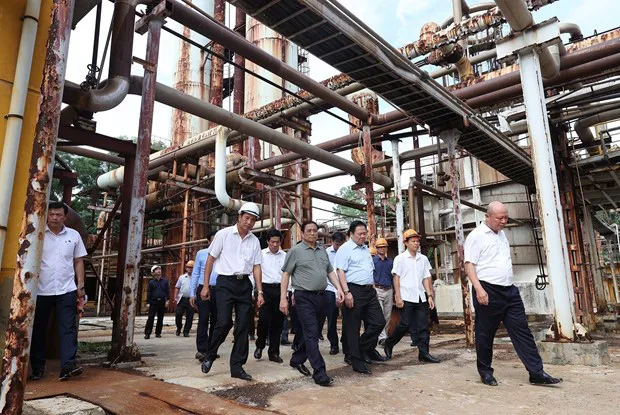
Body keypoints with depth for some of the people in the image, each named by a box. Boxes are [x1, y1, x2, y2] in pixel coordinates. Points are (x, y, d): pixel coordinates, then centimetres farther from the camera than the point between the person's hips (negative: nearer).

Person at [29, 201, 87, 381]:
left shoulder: (74, 235, 7)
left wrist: (80, 285, 5)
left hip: (66, 290, 1)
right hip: (41, 290, 0)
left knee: (68, 328, -6)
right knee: (38, 329, 8)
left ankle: (68, 366, -9)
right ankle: (37, 368, 20)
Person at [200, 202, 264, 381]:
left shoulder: (255, 241, 9)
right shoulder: (223, 234, -1)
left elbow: (256, 266, 10)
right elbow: (211, 259, 2)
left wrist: (260, 292, 4)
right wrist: (206, 286, -1)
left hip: (245, 284, 4)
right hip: (226, 282, -4)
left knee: (243, 326, 3)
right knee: (224, 322, -12)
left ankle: (237, 367, 14)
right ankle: (209, 356, 16)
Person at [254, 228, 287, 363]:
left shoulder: (285, 256, 8)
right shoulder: (261, 254, 4)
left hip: (280, 289, 2)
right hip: (266, 288, -2)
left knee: (278, 322, 6)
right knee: (263, 319, -9)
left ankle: (274, 352, 19)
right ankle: (259, 346, 17)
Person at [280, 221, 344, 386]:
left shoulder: (322, 251, 14)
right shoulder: (295, 251, -3)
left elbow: (330, 271, 18)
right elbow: (286, 274, -4)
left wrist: (339, 288, 4)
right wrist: (283, 298, -9)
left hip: (321, 297, 6)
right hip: (304, 297, -6)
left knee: (311, 333, 15)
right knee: (312, 335, -8)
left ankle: (297, 360, 33)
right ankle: (319, 373, -5)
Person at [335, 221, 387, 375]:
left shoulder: (366, 249, 18)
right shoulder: (345, 249, -7)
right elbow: (341, 271, -15)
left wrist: (373, 290, 18)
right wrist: (346, 292, -22)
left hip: (369, 291, 8)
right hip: (354, 291, -8)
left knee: (378, 322, 5)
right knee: (353, 328, 1)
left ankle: (365, 349, 25)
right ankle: (356, 361, 12)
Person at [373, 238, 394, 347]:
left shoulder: (390, 262, 14)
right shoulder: (372, 260, 1)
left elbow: (393, 277, 16)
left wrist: (395, 292, 12)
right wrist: (373, 287, -14)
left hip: (389, 290, 5)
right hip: (377, 289, -5)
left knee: (387, 315, 9)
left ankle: (384, 334, 21)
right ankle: (382, 337, -11)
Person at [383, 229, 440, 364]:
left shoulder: (423, 259, 10)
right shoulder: (400, 258, -2)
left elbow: (426, 278, 11)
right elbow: (396, 278, -5)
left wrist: (429, 296, 5)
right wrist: (398, 297, -11)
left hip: (421, 297, 5)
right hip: (406, 297, -4)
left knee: (423, 326, 3)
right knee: (405, 325, -4)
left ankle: (424, 353, 11)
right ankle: (389, 344, 16)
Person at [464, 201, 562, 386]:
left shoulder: (501, 233, 15)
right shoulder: (476, 235, -9)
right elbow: (469, 264, -14)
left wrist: (509, 285, 21)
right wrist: (478, 288, -23)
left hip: (509, 290, 7)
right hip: (488, 291, -7)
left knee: (522, 330, 5)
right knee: (485, 334, 4)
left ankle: (536, 373, 10)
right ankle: (485, 372, 19)